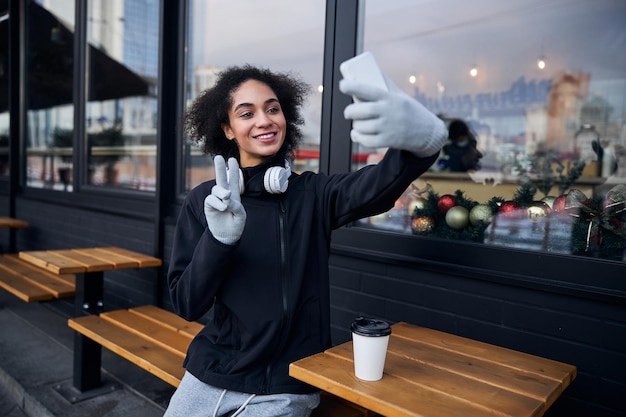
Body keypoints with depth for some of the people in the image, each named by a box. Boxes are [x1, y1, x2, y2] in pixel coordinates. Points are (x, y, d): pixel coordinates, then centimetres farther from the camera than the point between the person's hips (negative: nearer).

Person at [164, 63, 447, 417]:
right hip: (210, 373, 2)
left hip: (283, 387, -2)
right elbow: (187, 305, -8)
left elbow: (379, 185, -29)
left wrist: (423, 136, -50)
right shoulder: (203, 202, -3)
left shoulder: (313, 194, -8)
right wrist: (219, 238, -24)